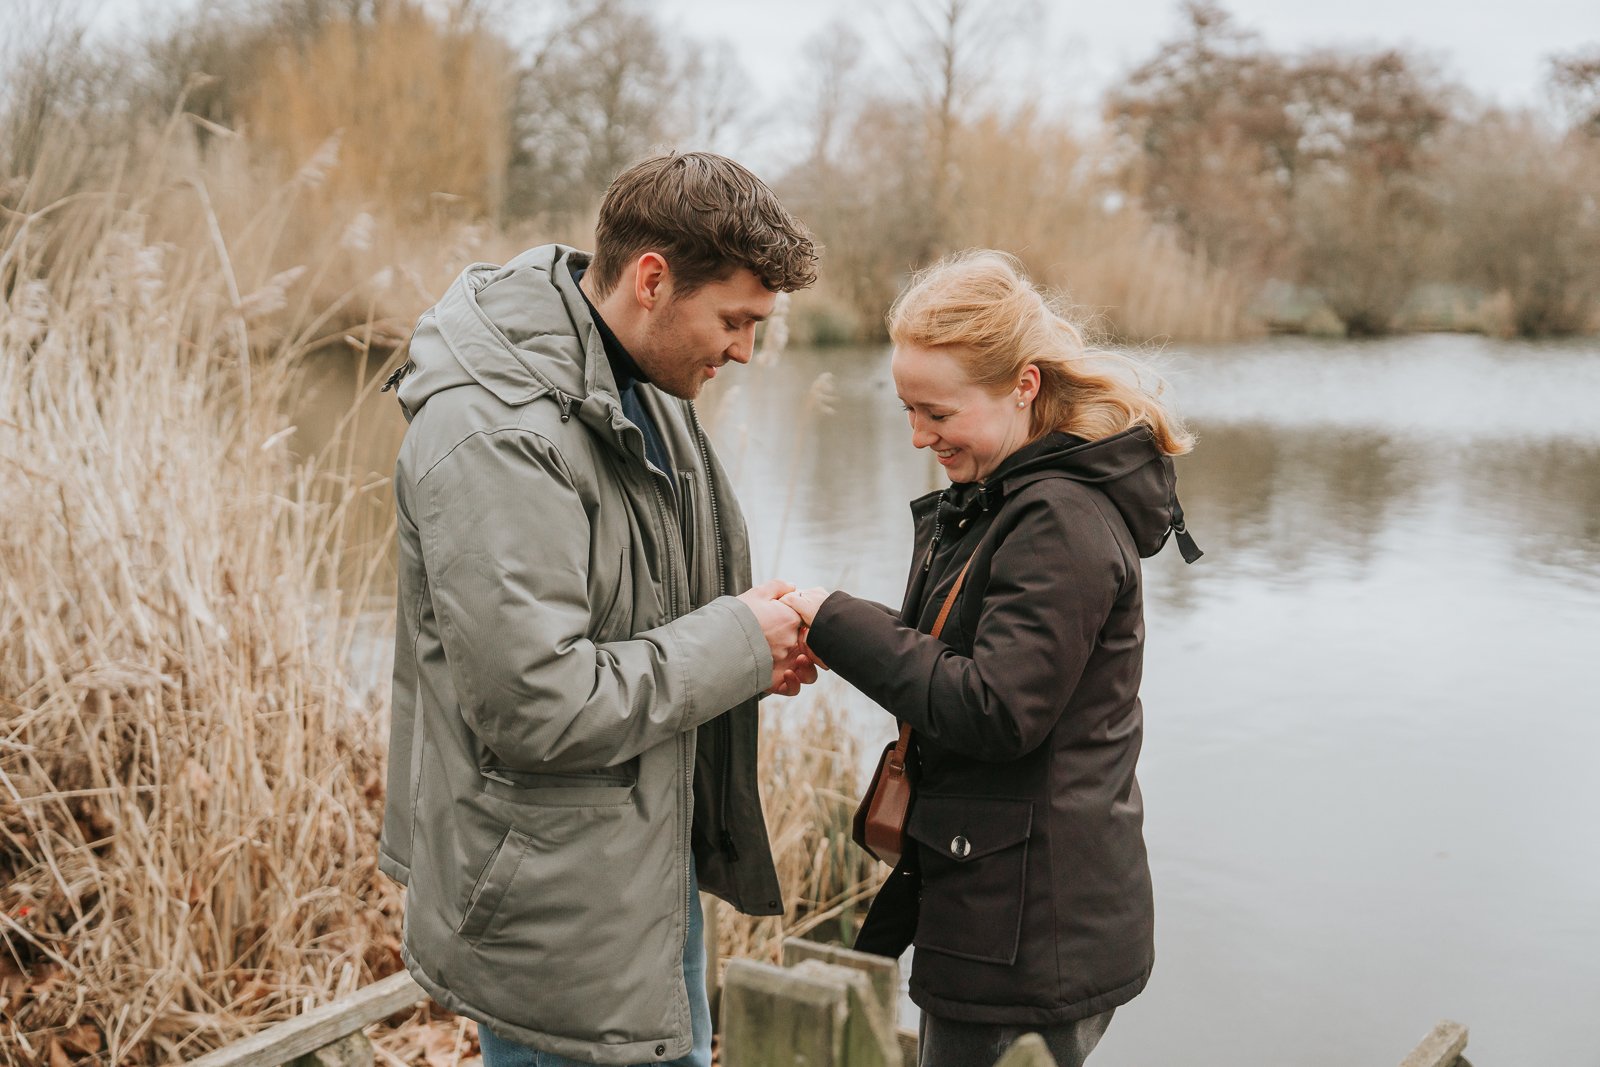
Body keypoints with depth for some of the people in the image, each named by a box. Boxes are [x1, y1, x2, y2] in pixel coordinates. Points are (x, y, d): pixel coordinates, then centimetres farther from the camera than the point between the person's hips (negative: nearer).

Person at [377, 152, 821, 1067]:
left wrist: (759, 644, -1)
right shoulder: (495, 438, -26)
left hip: (655, 859, 10)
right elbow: (536, 707, -30)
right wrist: (735, 643, -19)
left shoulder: (644, 387, 6)